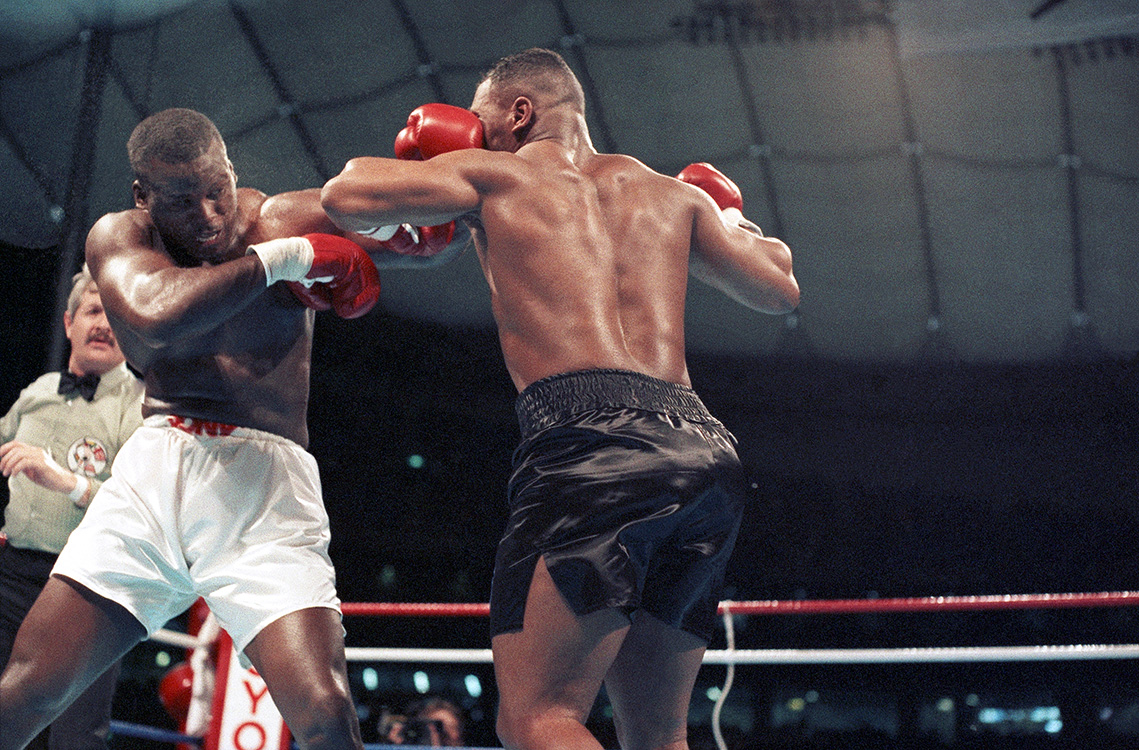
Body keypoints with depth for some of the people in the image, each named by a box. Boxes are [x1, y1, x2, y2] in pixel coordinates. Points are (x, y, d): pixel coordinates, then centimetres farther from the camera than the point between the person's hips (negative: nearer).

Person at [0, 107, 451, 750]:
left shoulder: (291, 218, 4)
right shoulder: (119, 237, 3)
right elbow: (155, 313, -20)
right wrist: (278, 258, -14)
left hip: (268, 486, -1)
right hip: (156, 471, 1)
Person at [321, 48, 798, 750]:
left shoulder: (495, 173, 13)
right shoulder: (671, 193, 26)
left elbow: (346, 196, 10)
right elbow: (780, 289, 34)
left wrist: (423, 172, 31)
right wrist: (732, 218, 54)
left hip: (594, 432, -6)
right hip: (703, 446, 6)